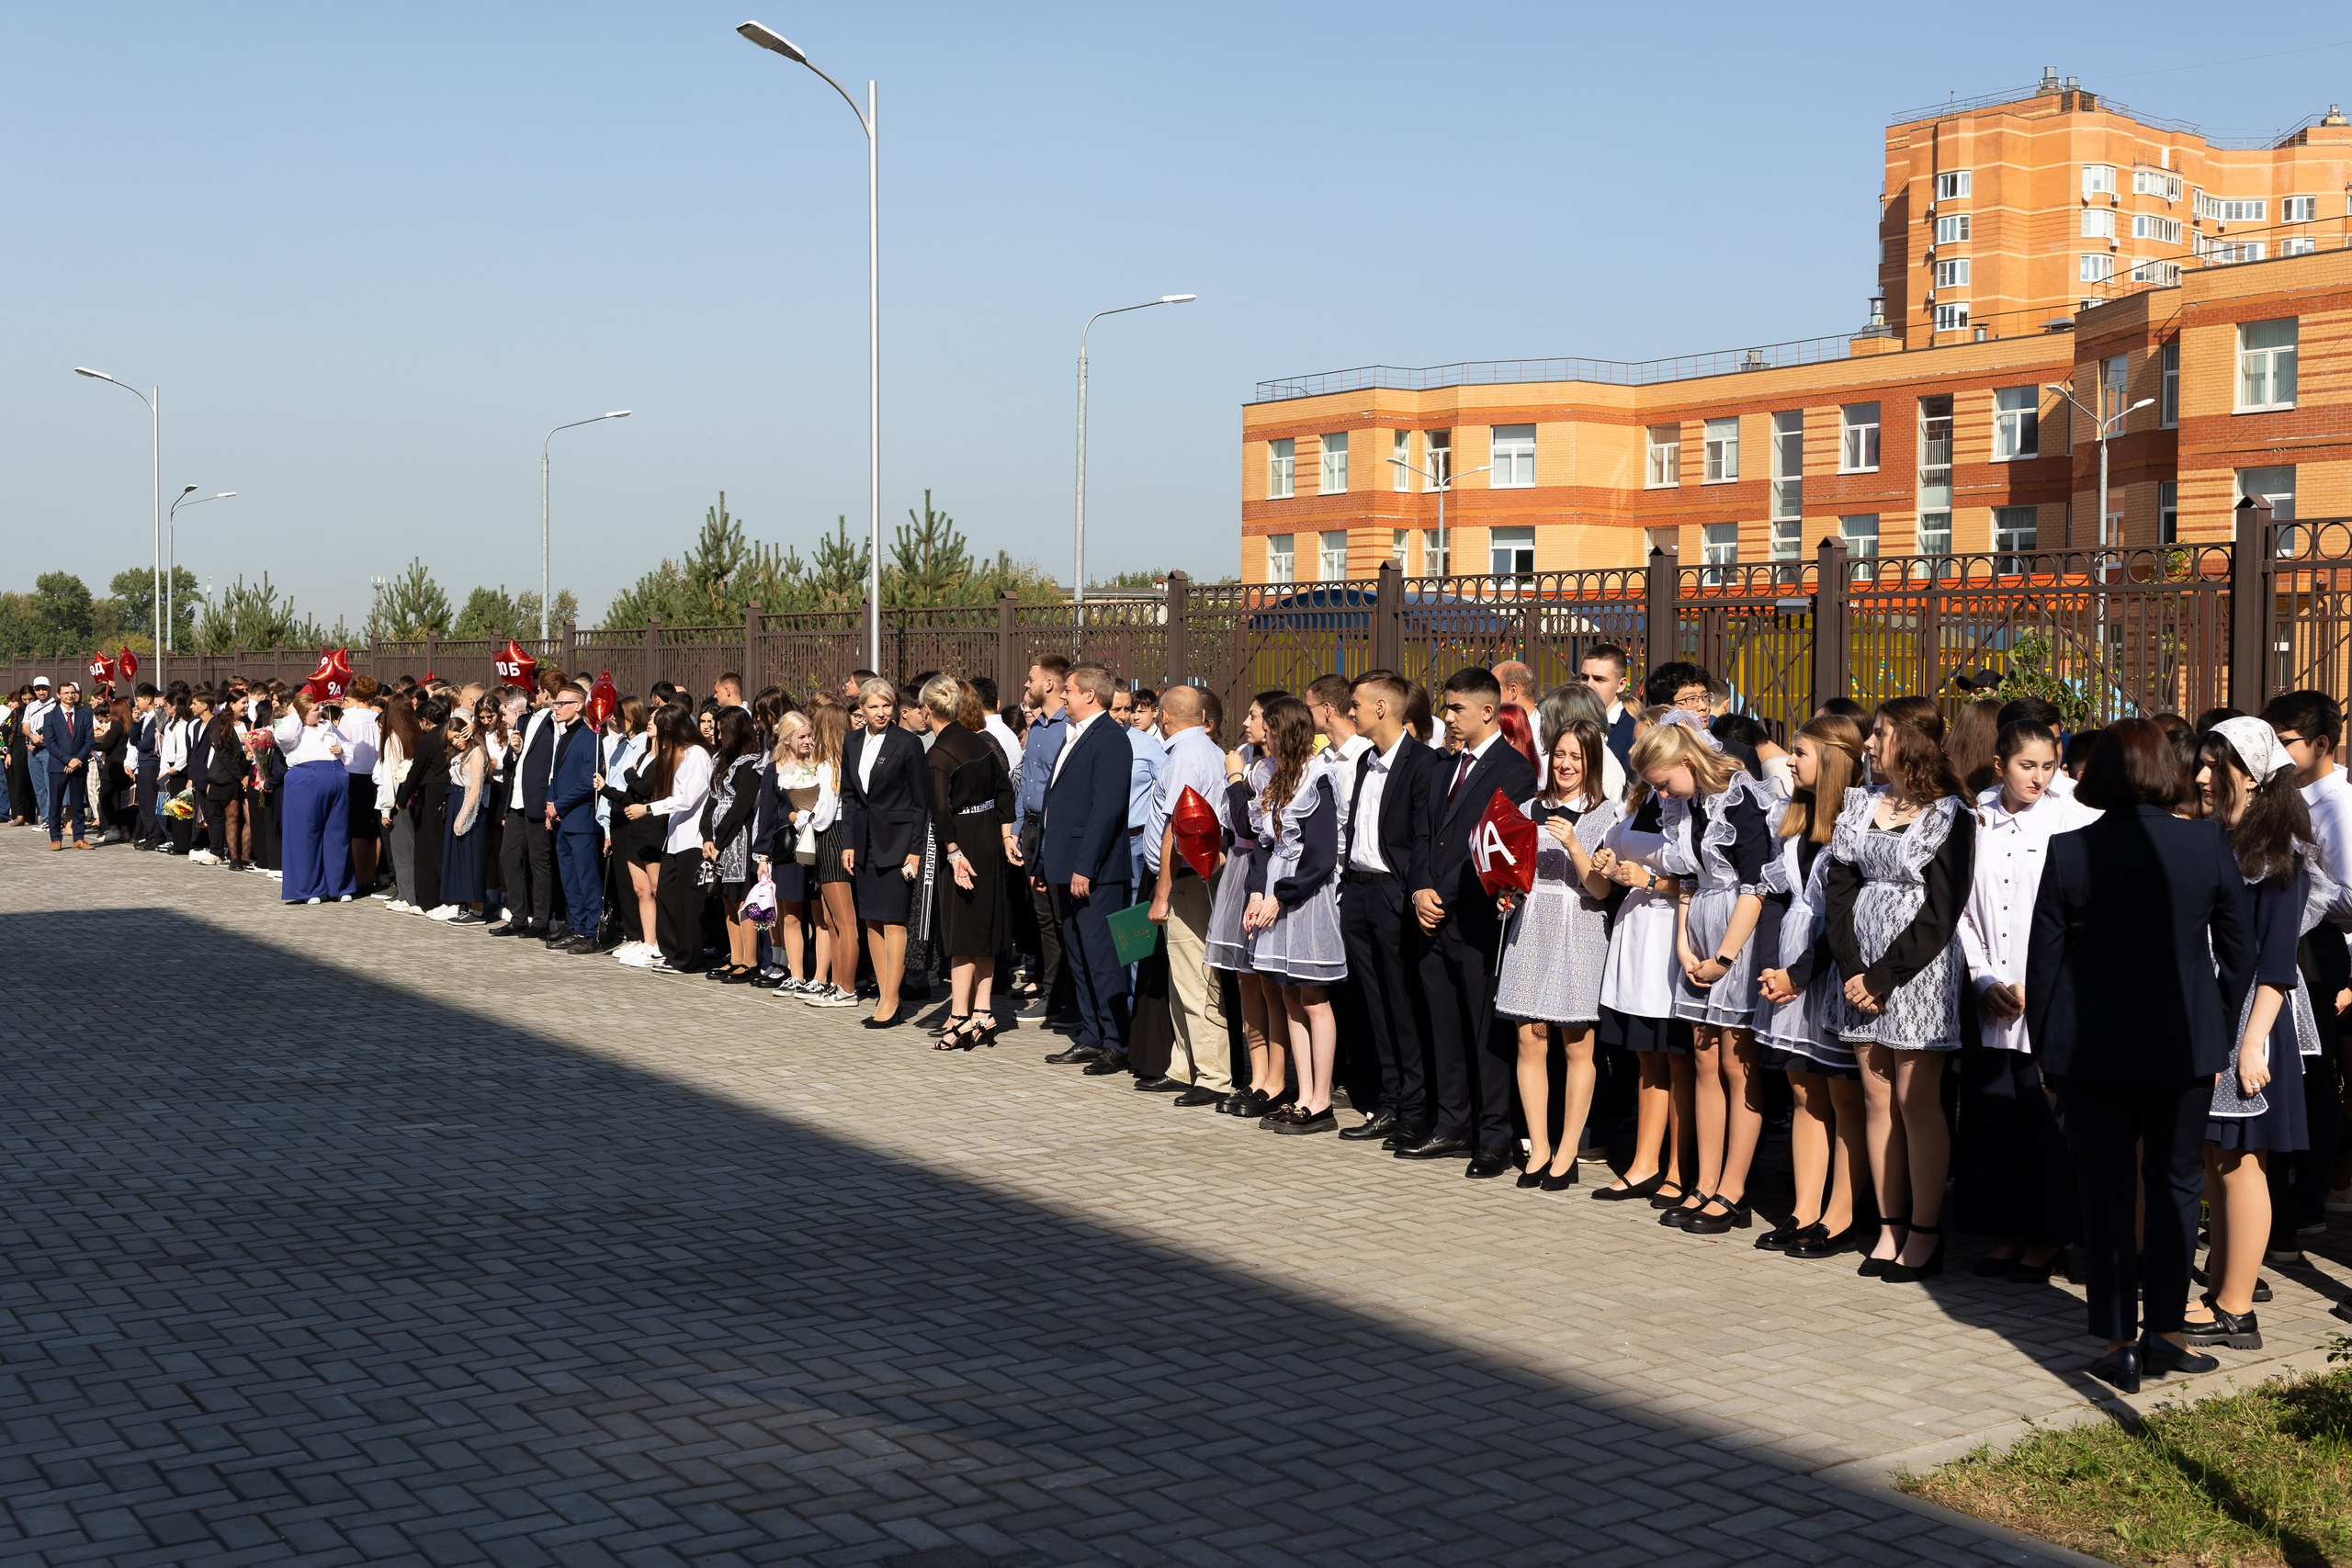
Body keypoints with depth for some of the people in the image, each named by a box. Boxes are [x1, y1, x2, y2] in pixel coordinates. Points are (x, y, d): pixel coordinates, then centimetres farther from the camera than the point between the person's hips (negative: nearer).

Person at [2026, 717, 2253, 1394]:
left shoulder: (2068, 852, -9)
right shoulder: (2210, 845, -5)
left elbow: (2043, 963, -5)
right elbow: (2239, 954, 2)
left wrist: (2045, 1052, 6)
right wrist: (2220, 1039, 13)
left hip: (2091, 1052, -1)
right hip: (2184, 1047, 1)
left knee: (2106, 1196, 7)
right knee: (2174, 1186, 16)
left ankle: (2119, 1343, 9)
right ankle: (2166, 1330, 21)